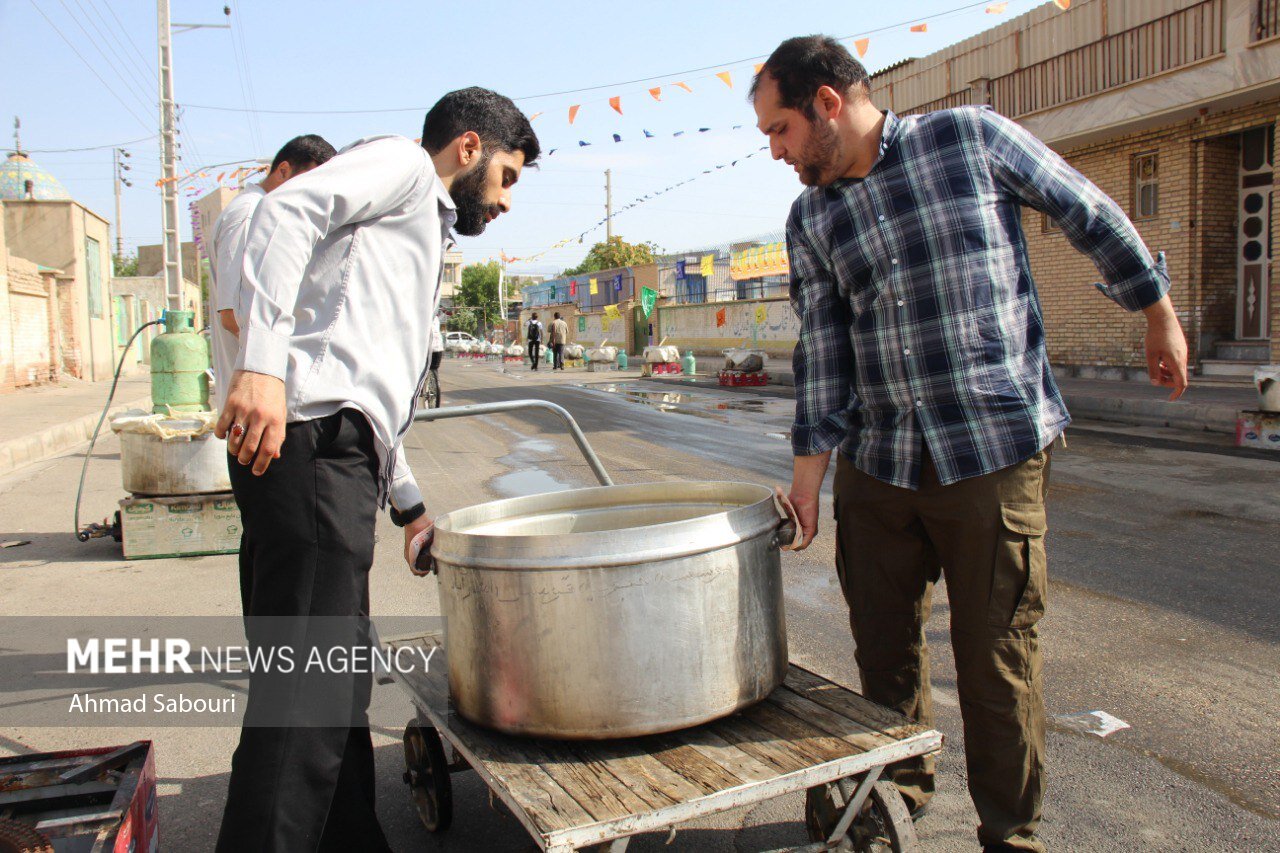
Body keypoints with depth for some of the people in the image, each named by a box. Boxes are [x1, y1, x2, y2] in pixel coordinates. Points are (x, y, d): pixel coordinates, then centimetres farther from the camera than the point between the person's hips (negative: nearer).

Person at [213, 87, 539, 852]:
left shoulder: (425, 232, 34)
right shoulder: (400, 163, 8)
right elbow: (288, 209, -13)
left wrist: (409, 503, 30)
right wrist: (263, 363, -25)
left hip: (335, 456, 10)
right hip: (310, 442, -10)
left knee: (339, 683, 15)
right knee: (308, 696, -10)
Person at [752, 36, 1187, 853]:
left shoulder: (973, 137, -3)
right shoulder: (811, 220, 7)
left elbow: (1094, 217, 6)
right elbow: (822, 348, 6)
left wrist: (1161, 316, 11)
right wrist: (810, 467, 1)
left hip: (995, 453, -4)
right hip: (876, 466, 4)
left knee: (996, 655, 3)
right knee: (884, 645, 14)